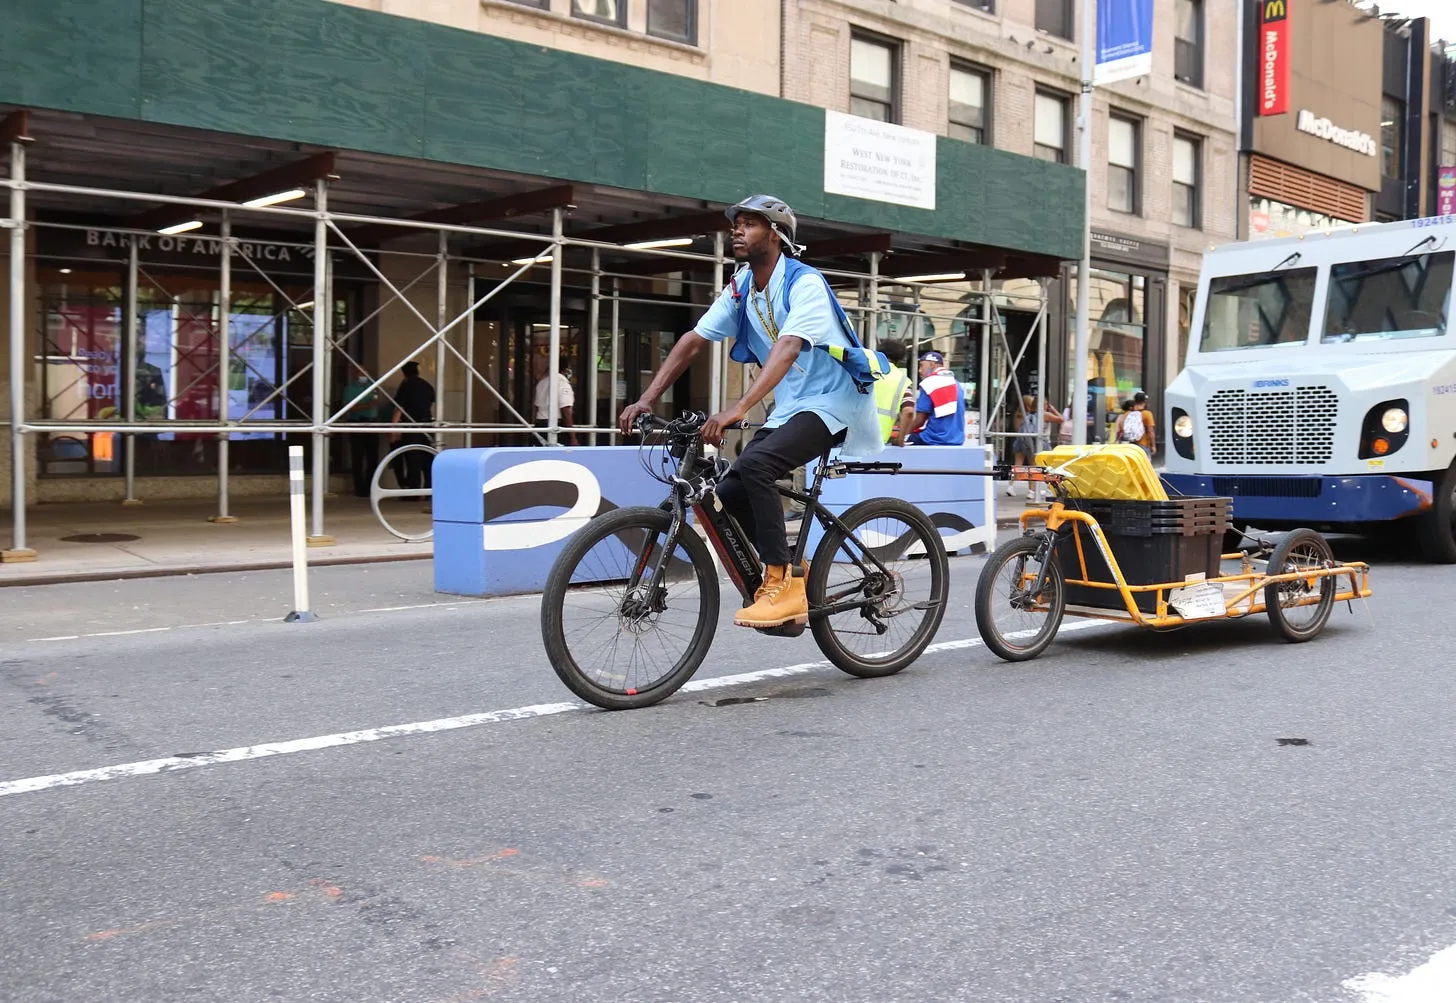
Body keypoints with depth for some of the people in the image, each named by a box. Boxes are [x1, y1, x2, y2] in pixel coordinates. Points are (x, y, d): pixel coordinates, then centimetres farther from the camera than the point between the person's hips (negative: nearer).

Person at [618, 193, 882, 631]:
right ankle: (789, 577, 12)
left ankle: (782, 583, -23)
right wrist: (647, 400, -8)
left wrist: (738, 408, -46)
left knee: (753, 463, -31)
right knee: (729, 492, -6)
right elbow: (692, 342, 2)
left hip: (830, 402, -8)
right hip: (789, 407, 8)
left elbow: (787, 348, -34)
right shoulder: (740, 288, 5)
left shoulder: (805, 283, -18)